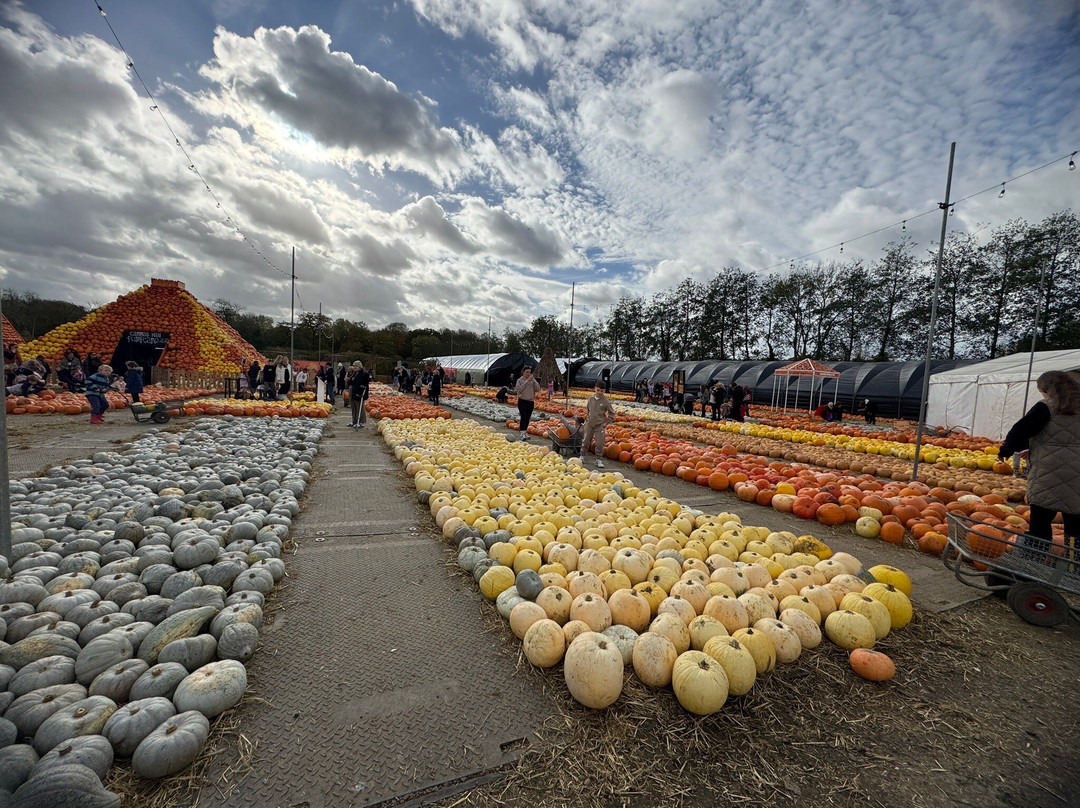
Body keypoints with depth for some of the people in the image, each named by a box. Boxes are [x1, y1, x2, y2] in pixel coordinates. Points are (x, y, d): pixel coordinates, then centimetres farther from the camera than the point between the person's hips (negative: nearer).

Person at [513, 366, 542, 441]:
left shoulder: (532, 380, 7)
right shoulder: (520, 380, -2)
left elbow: (538, 389, -2)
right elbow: (518, 390, -15)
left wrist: (534, 381, -13)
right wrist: (526, 382, -18)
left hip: (531, 402, 4)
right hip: (522, 401, -4)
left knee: (527, 418, 9)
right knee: (523, 417, -12)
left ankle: (525, 432, 20)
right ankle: (523, 434, -13)